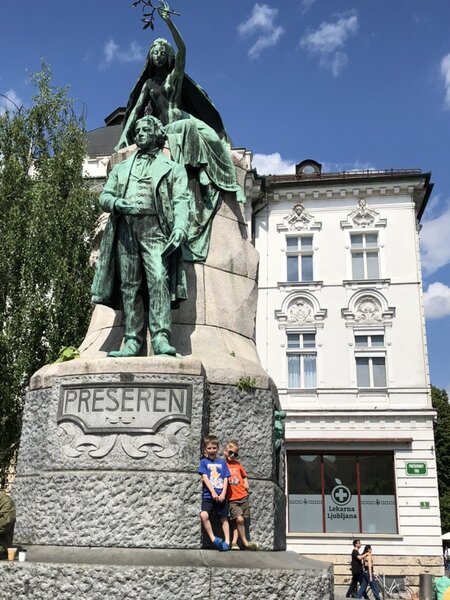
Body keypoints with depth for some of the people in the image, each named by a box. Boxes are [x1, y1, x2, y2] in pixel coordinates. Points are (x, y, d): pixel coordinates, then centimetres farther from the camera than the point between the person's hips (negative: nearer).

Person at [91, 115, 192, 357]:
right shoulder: (121, 168, 30)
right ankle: (132, 341, -6)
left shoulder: (172, 168, 19)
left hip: (154, 228, -3)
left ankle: (161, 338, -27)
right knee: (129, 285, -4)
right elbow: (104, 196, 21)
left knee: (158, 278, -20)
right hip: (125, 227, 3)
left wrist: (180, 227, -15)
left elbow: (181, 201, 5)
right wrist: (117, 203, -5)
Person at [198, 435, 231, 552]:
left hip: (221, 496, 2)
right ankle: (213, 539, -12)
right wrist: (213, 492, -15)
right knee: (204, 515, -22)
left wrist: (223, 493, -8)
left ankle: (227, 541, 14)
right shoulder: (204, 462, 5)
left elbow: (225, 479, 5)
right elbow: (205, 478, -5)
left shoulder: (222, 462, 10)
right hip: (208, 495, -2)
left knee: (224, 518, 6)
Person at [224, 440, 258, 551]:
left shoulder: (237, 464, 11)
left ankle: (234, 542, 11)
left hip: (243, 496, 5)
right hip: (232, 499, -5)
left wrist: (246, 484, 7)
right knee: (239, 519, -16)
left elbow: (244, 476, 24)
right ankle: (245, 542, -4)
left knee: (238, 521, 5)